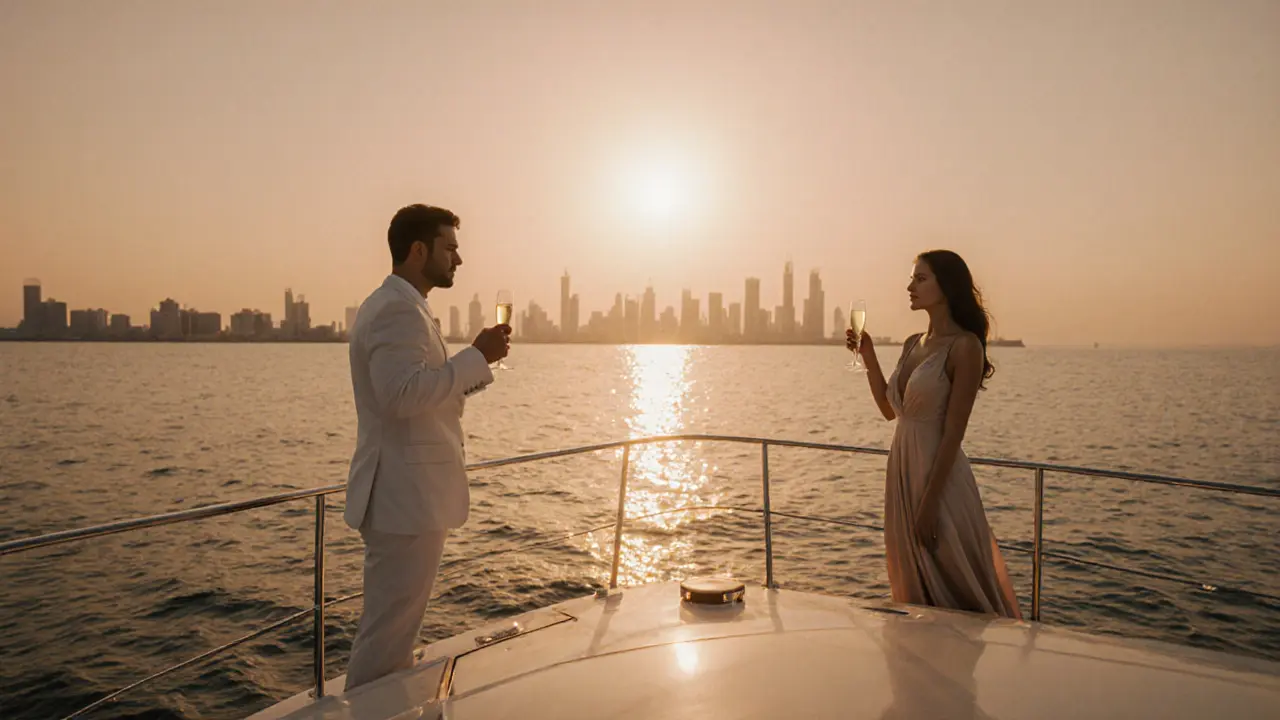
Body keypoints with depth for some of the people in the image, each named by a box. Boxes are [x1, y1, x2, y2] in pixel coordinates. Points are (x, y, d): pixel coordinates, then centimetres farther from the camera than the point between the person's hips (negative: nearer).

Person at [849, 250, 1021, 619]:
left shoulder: (964, 346, -13)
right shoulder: (913, 344, 10)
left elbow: (954, 431, -17)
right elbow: (890, 409, 18)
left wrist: (929, 501, -19)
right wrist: (867, 356, 10)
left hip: (940, 472, -8)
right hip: (902, 467, 8)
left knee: (953, 590, 5)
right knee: (914, 588, 18)